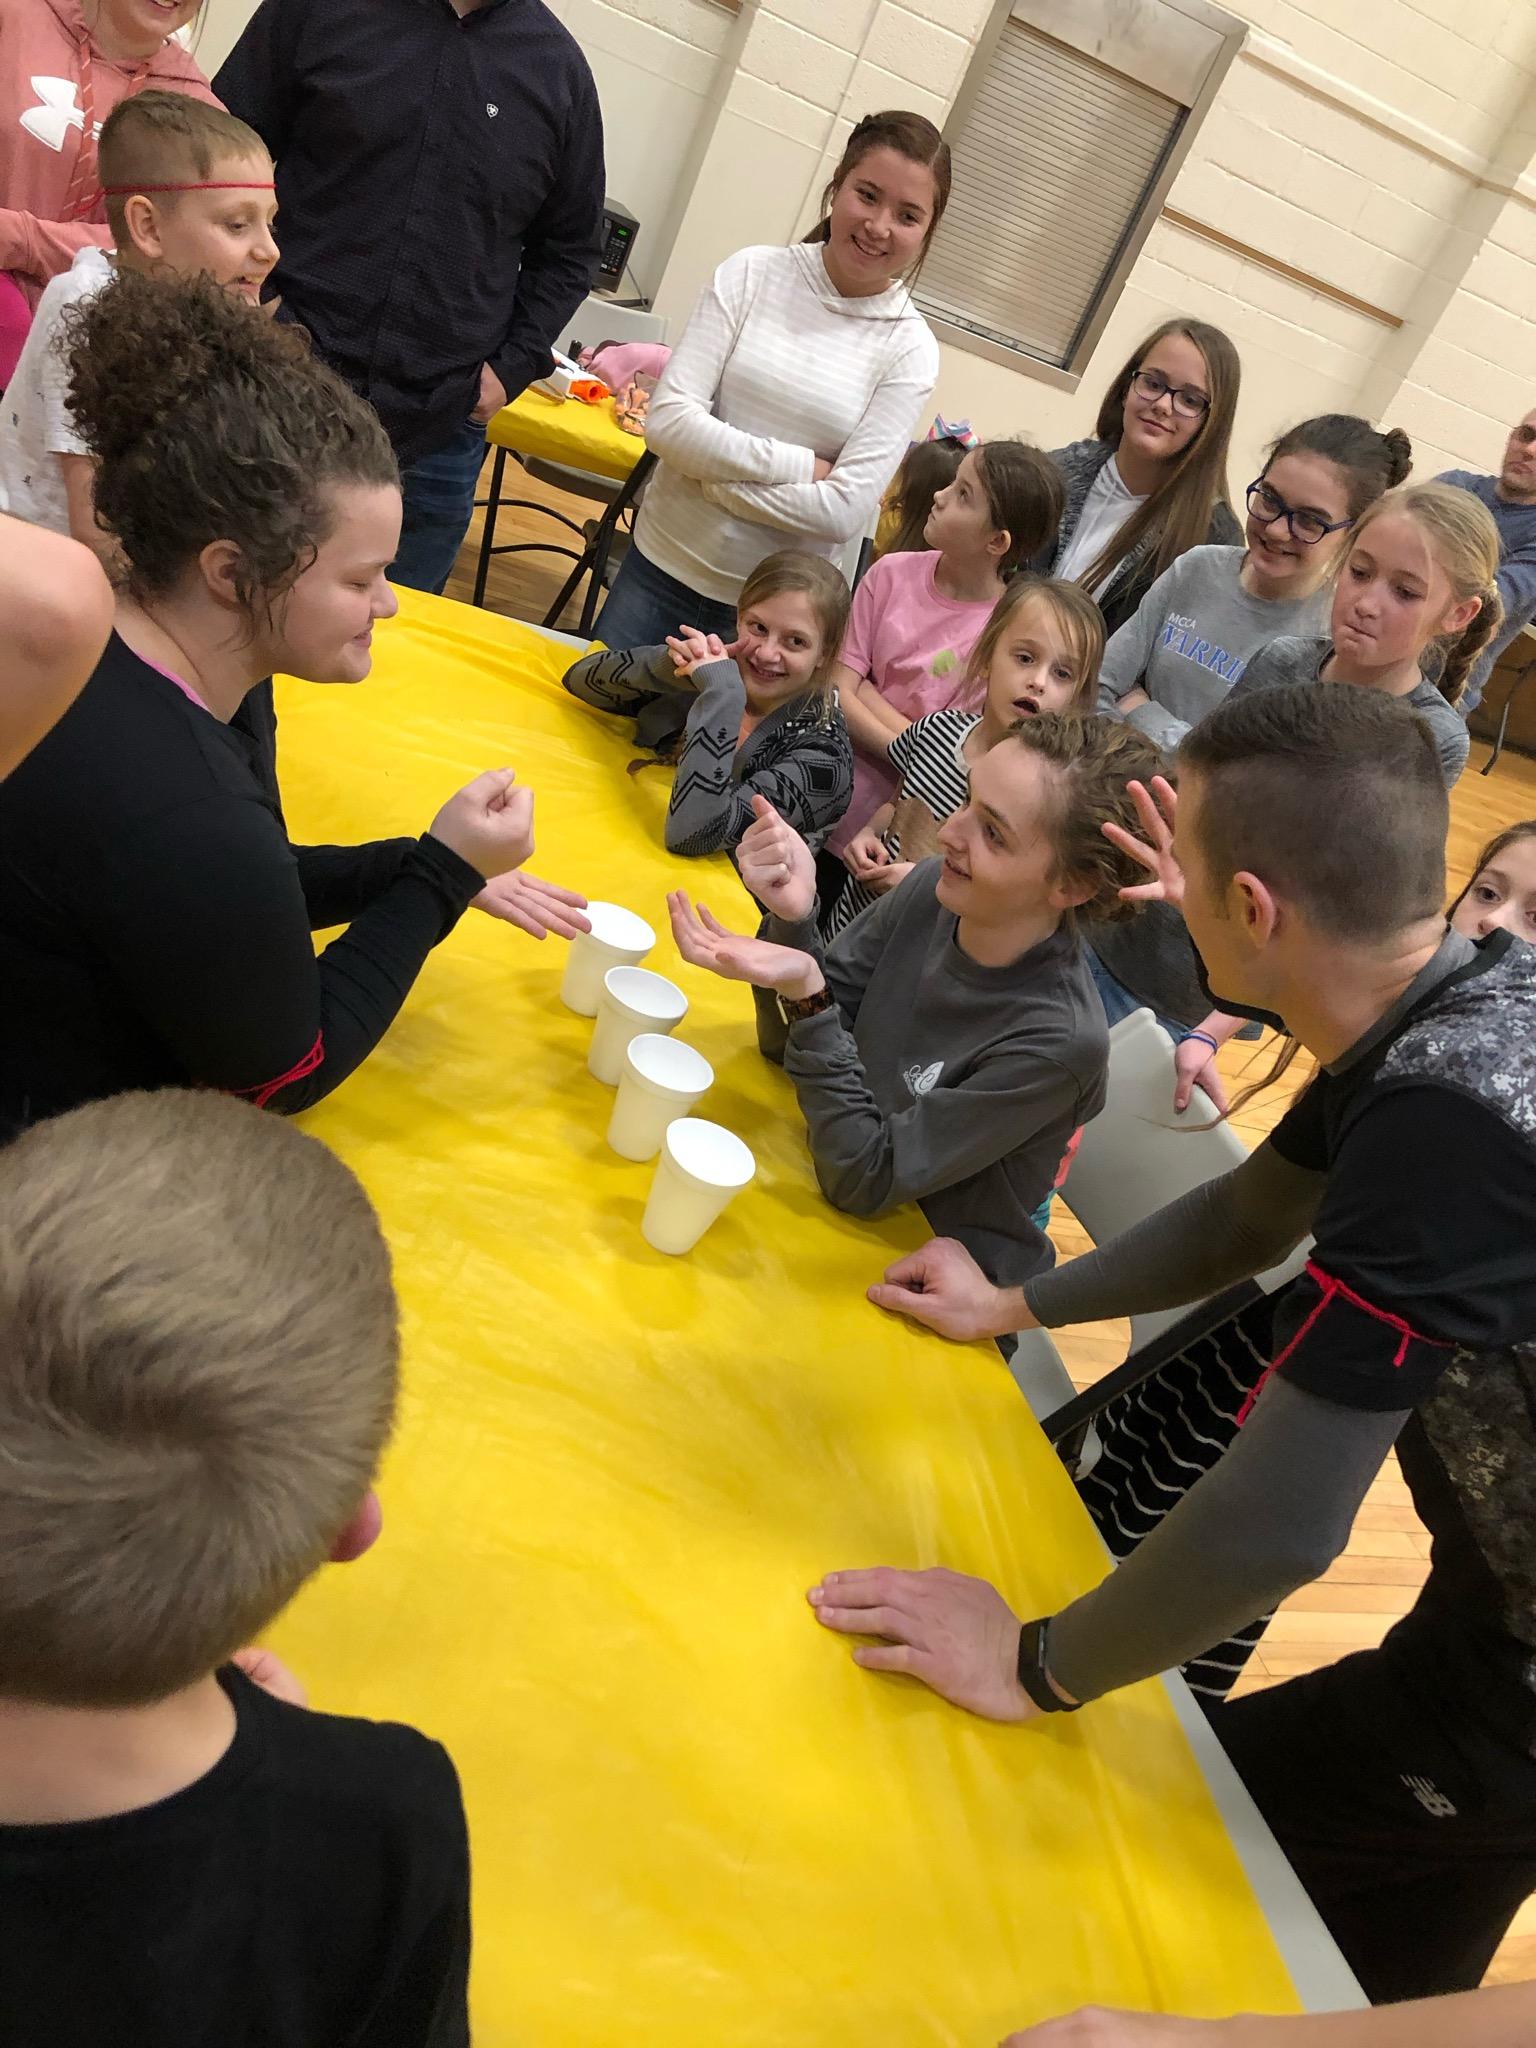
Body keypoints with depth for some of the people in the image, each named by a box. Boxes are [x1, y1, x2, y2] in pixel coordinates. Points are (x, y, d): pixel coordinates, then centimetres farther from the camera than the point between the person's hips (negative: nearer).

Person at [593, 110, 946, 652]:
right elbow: (668, 421, -12)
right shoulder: (752, 273, -4)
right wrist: (805, 466, -17)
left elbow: (844, 512, -15)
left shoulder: (910, 352, -7)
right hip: (663, 563, 2)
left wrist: (712, 472, -15)